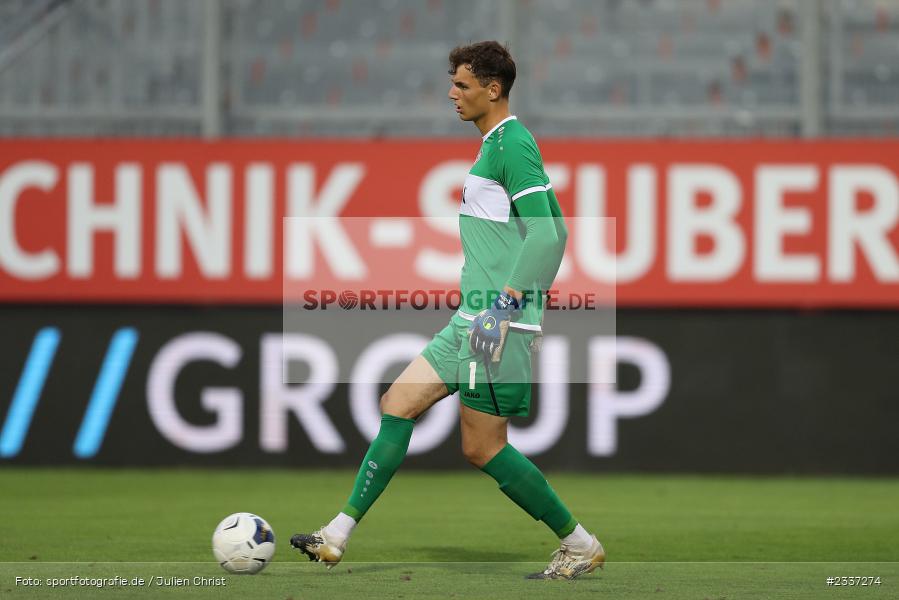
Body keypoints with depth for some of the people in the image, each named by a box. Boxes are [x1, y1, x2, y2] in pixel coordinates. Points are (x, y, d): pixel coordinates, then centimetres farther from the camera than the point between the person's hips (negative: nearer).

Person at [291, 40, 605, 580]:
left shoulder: (512, 145, -13)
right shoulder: (497, 144, 18)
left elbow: (549, 230, -22)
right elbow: (549, 225, 25)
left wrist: (504, 306, -24)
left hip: (499, 324, -10)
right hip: (472, 320, 10)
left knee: (483, 447, -5)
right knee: (399, 405, 5)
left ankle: (581, 545, 7)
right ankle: (337, 537, 6)